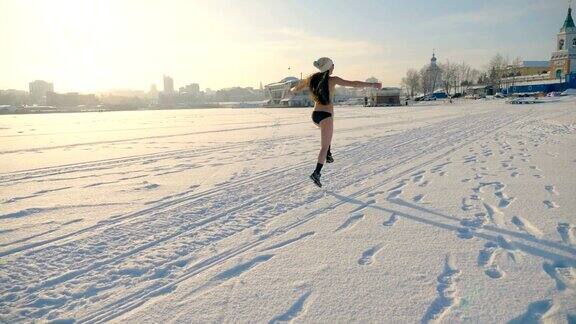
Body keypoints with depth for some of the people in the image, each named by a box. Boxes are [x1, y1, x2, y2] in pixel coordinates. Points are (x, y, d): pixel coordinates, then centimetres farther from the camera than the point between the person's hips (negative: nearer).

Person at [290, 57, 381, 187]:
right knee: (324, 146, -5)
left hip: (315, 115, 6)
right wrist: (373, 84, -10)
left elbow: (297, 88, 19)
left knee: (328, 130, 38)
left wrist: (293, 90, 42)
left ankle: (328, 155, 30)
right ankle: (317, 173, -21)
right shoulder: (332, 80, -10)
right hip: (326, 116, -6)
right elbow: (353, 84, -14)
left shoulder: (313, 78, 5)